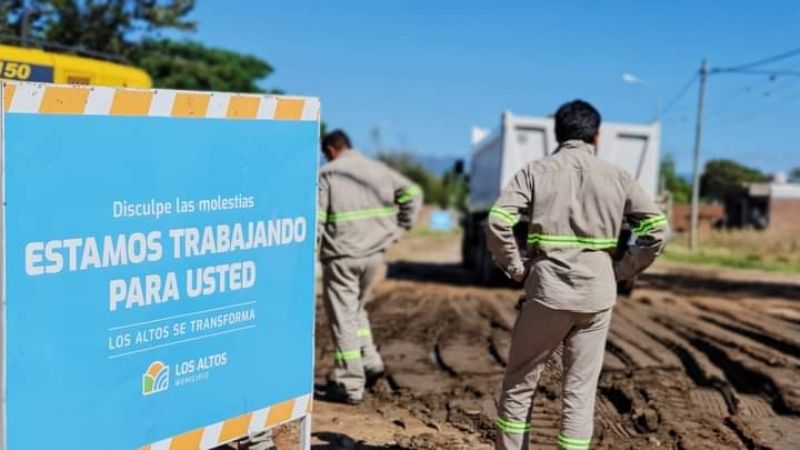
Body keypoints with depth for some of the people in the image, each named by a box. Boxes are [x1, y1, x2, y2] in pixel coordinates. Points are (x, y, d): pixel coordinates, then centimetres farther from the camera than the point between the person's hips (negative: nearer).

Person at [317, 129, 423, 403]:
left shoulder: (327, 174, -5)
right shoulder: (377, 169, 9)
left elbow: (316, 218, -12)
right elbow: (412, 193, 9)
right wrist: (400, 227, 10)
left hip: (342, 255, -5)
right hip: (374, 253, 5)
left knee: (343, 317, 2)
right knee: (356, 308, 25)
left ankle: (350, 385, 4)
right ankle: (370, 361, 15)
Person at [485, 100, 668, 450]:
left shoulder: (535, 172, -1)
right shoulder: (617, 177, 5)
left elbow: (497, 222, -13)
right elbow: (657, 229, 1)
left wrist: (516, 268, -2)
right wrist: (621, 272, 7)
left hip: (547, 291, -1)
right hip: (597, 295, 2)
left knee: (520, 382, 12)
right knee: (581, 389, 9)